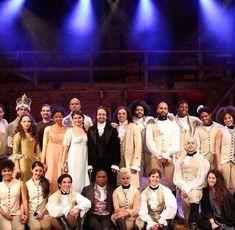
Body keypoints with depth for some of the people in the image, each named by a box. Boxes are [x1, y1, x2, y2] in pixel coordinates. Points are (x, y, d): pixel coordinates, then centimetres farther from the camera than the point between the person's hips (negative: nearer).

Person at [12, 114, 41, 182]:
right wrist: (17, 168, -12)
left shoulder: (34, 135, 10)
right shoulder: (18, 136, -3)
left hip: (34, 161, 4)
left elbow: (38, 151, 12)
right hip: (23, 162, -4)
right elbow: (15, 153, -6)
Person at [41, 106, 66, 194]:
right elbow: (44, 146, 3)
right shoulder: (48, 129, 5)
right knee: (50, 178, -2)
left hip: (62, 157, 0)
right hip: (51, 157, 0)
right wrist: (43, 162, -3)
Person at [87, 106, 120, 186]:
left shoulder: (112, 130, 2)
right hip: (95, 164, 2)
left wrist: (115, 164, -6)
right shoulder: (91, 130, 9)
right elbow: (89, 148, 7)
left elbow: (116, 148, 0)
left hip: (109, 164, -1)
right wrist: (89, 164, 1)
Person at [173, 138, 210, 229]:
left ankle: (192, 222, -20)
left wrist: (188, 189, -16)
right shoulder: (180, 160, 13)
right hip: (182, 189, 4)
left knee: (193, 194, -32)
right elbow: (176, 178, 6)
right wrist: (184, 188, -12)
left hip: (196, 188, -3)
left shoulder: (202, 160, 2)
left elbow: (201, 179, -6)